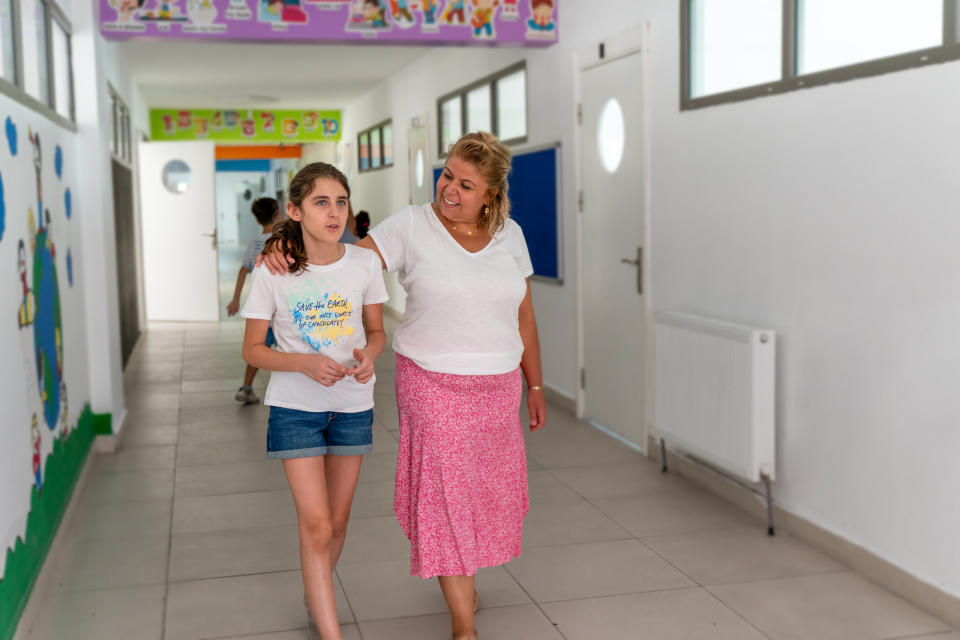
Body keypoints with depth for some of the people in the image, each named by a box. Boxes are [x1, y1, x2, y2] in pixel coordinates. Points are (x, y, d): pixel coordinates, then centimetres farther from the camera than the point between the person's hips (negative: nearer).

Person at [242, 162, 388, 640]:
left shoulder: (364, 263, -7)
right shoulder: (273, 273, -13)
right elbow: (252, 349, -6)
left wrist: (369, 354, -18)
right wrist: (305, 363, -23)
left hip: (353, 404, 3)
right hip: (295, 406, -3)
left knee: (337, 521, 16)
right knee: (316, 526, -7)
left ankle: (315, 598, 43)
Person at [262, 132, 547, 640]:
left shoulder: (509, 234, 5)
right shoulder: (411, 226, -7)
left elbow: (523, 316, 11)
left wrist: (536, 386, 14)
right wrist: (282, 247, -28)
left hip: (499, 387, 4)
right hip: (434, 384, -4)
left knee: (488, 491, 13)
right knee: (444, 495, -2)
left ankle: (463, 578, 40)